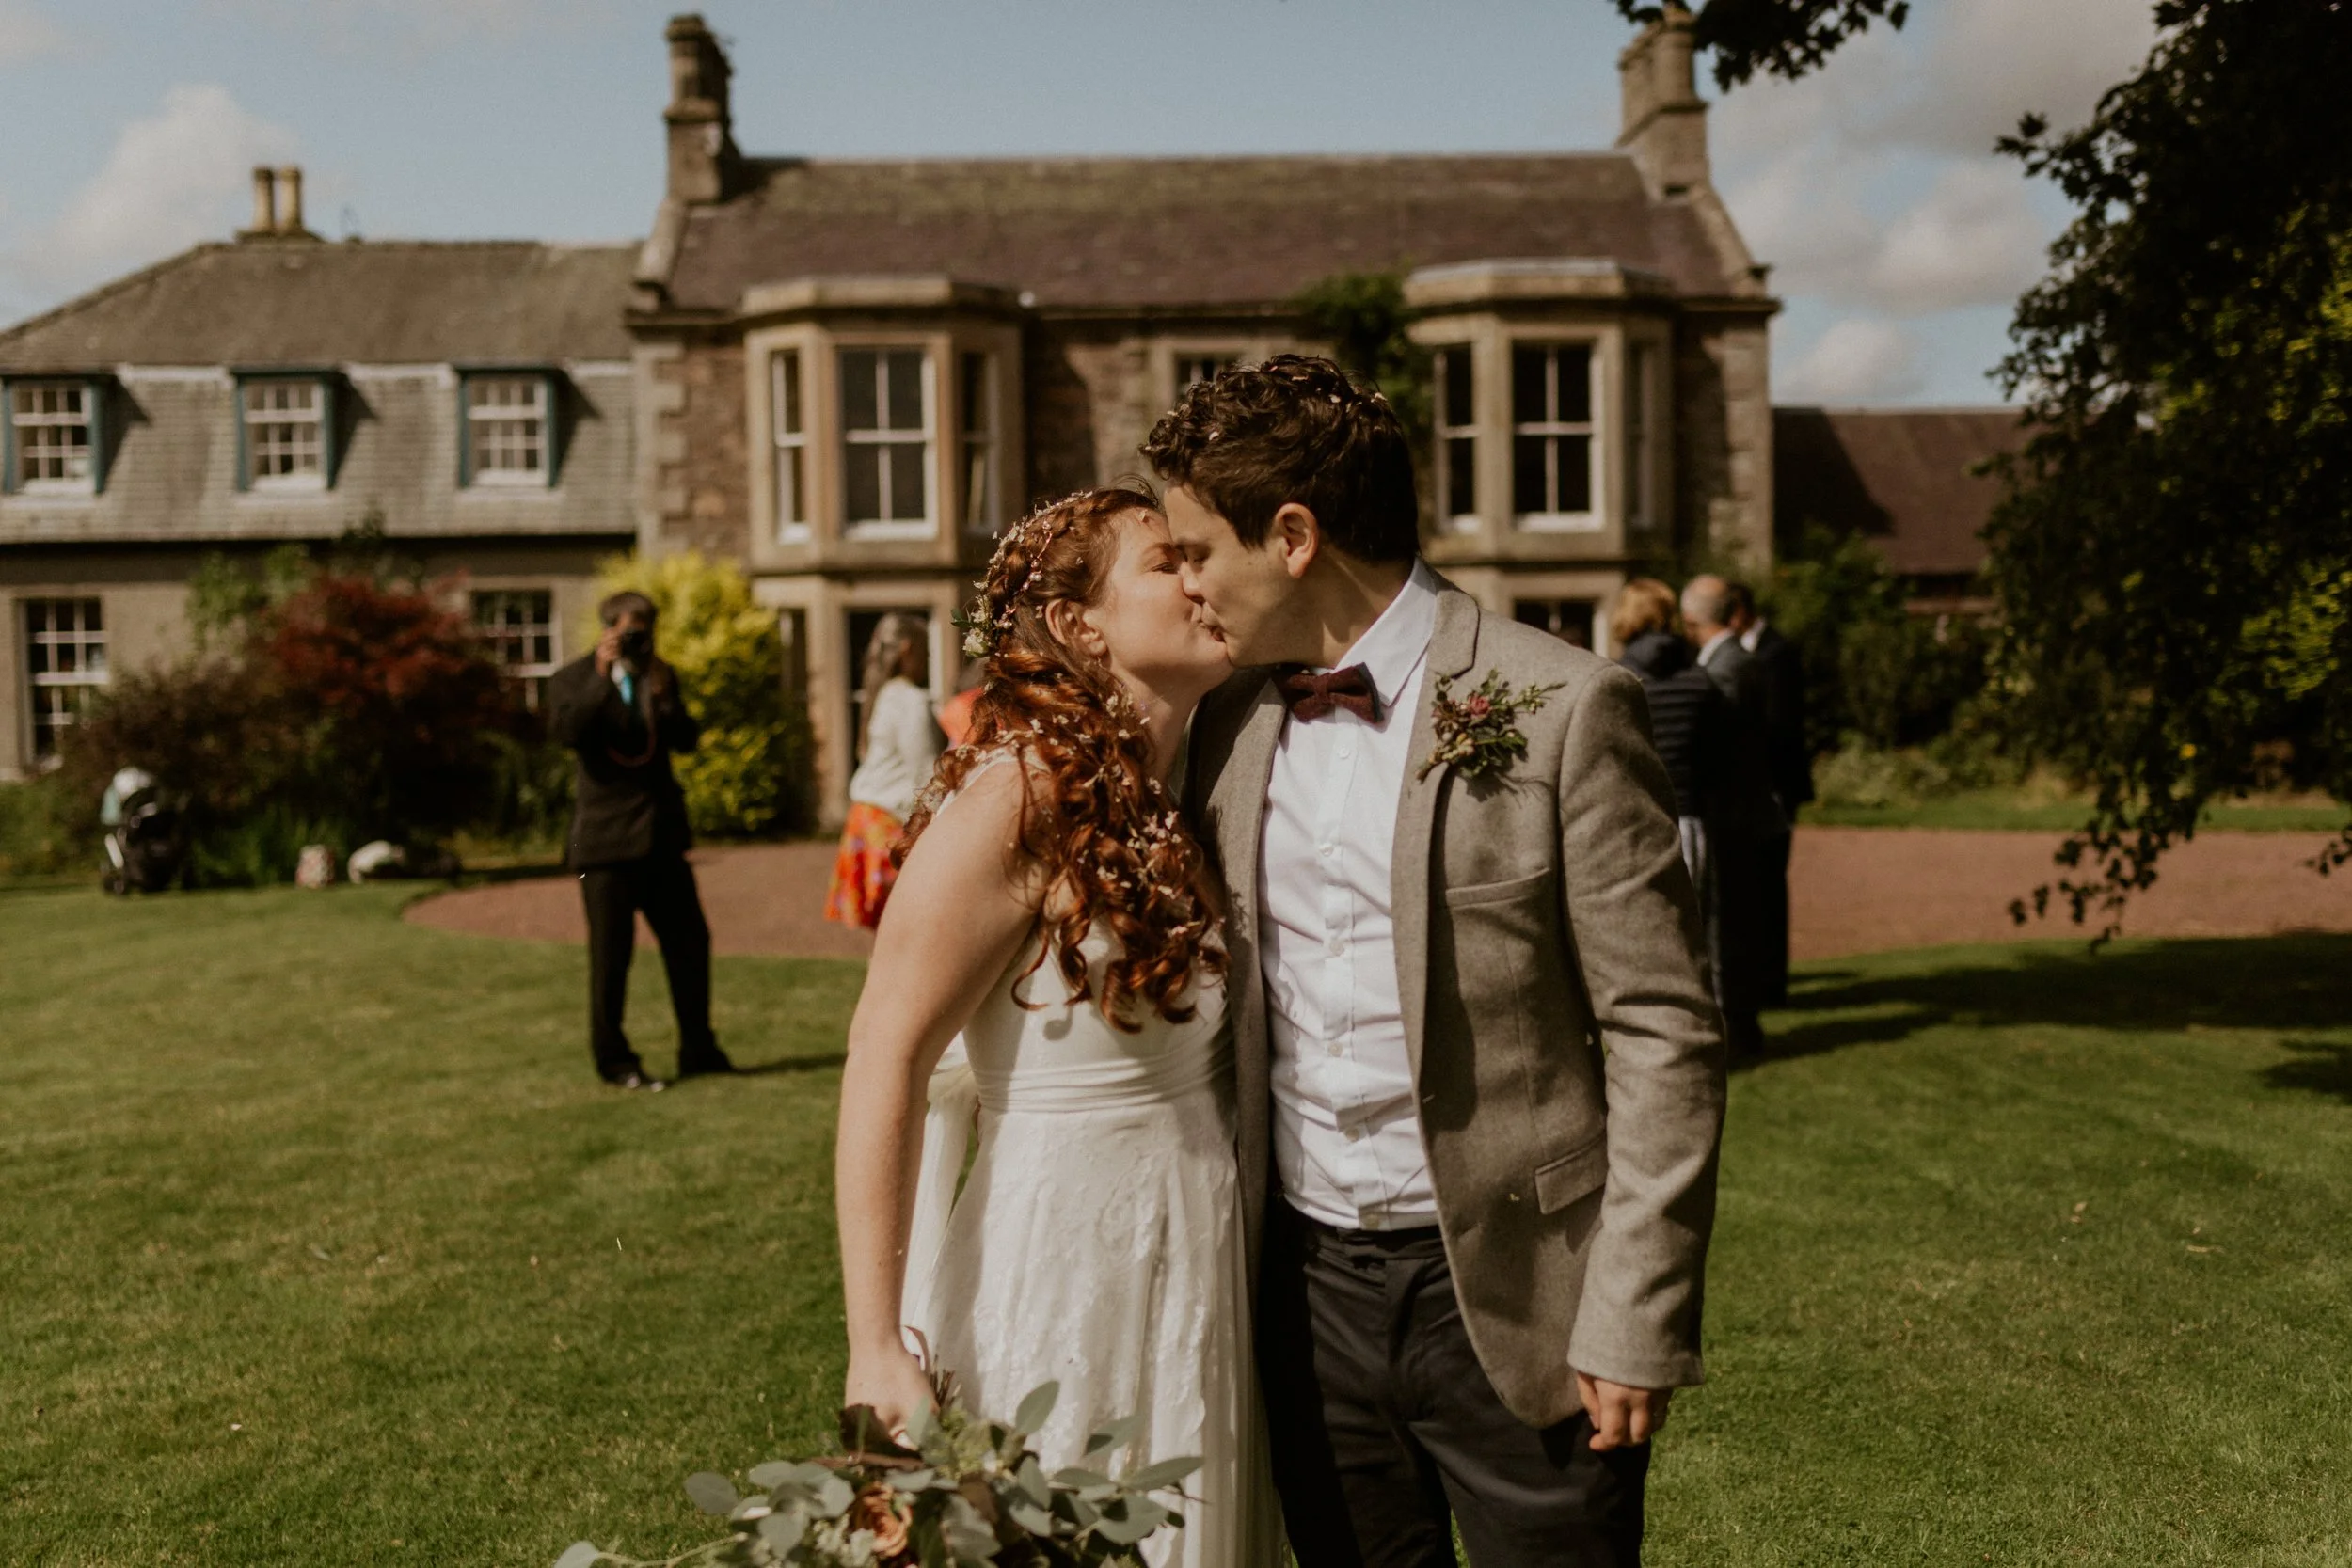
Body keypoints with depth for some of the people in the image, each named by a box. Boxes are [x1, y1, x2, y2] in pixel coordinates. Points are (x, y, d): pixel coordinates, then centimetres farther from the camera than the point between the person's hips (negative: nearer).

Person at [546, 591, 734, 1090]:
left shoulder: (660, 676, 13)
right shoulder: (573, 680, 0)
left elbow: (686, 739, 2)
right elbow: (566, 731, -18)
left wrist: (663, 695, -13)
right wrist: (602, 677, -20)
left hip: (661, 835, 5)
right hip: (607, 837, -5)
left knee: (690, 941, 8)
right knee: (611, 953, -1)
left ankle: (698, 1049, 21)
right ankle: (613, 1060, 11)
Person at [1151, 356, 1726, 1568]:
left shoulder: (1560, 710, -12)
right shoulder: (1230, 721, 5)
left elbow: (1661, 1034, -11)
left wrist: (1635, 1319, -12)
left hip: (1509, 1287, -5)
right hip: (1304, 1279, 5)